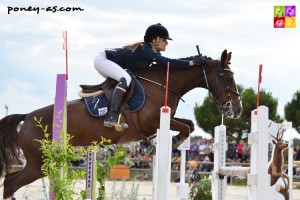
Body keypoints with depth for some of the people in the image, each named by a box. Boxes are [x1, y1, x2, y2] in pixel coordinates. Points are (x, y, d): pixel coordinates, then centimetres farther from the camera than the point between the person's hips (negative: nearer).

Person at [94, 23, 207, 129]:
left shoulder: (147, 50, 7)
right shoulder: (146, 51, -23)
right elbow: (168, 63, -31)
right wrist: (193, 63, -30)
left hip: (104, 60, 11)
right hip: (103, 59, -11)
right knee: (125, 79, -27)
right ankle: (111, 117, -34)